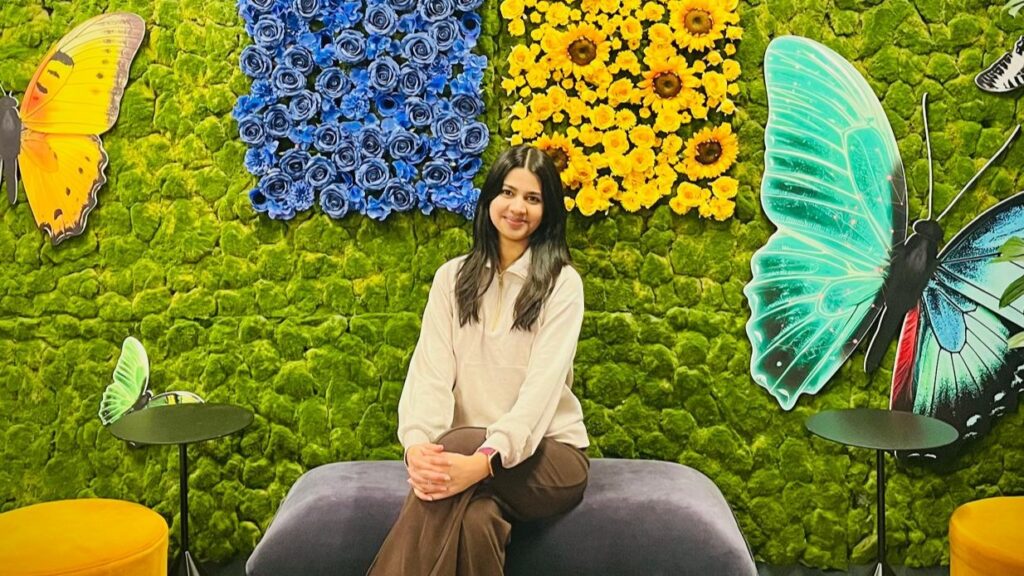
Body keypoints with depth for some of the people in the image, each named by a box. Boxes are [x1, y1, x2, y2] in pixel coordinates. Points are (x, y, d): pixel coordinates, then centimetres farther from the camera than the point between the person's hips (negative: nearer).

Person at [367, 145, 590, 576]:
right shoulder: (452, 277, 8)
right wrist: (418, 443, -25)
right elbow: (431, 369, -4)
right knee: (474, 520, -35)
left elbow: (543, 384, -17)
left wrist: (486, 459, -34)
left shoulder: (561, 283, -4)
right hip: (469, 450, 2)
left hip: (548, 454, -2)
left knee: (458, 443, -34)